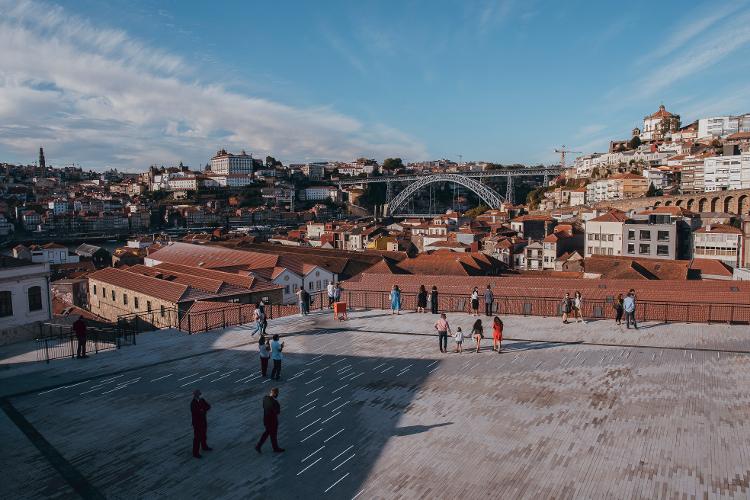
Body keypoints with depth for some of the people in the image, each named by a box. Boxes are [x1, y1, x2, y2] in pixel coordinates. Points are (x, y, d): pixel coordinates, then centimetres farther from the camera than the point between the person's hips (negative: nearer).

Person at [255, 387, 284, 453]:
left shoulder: (265, 398, -10)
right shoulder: (274, 402, -35)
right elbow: (278, 412, -23)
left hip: (266, 419, 7)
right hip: (272, 421, -7)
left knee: (267, 432, 29)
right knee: (273, 435, 16)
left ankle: (258, 446, 30)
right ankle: (276, 448, 38)